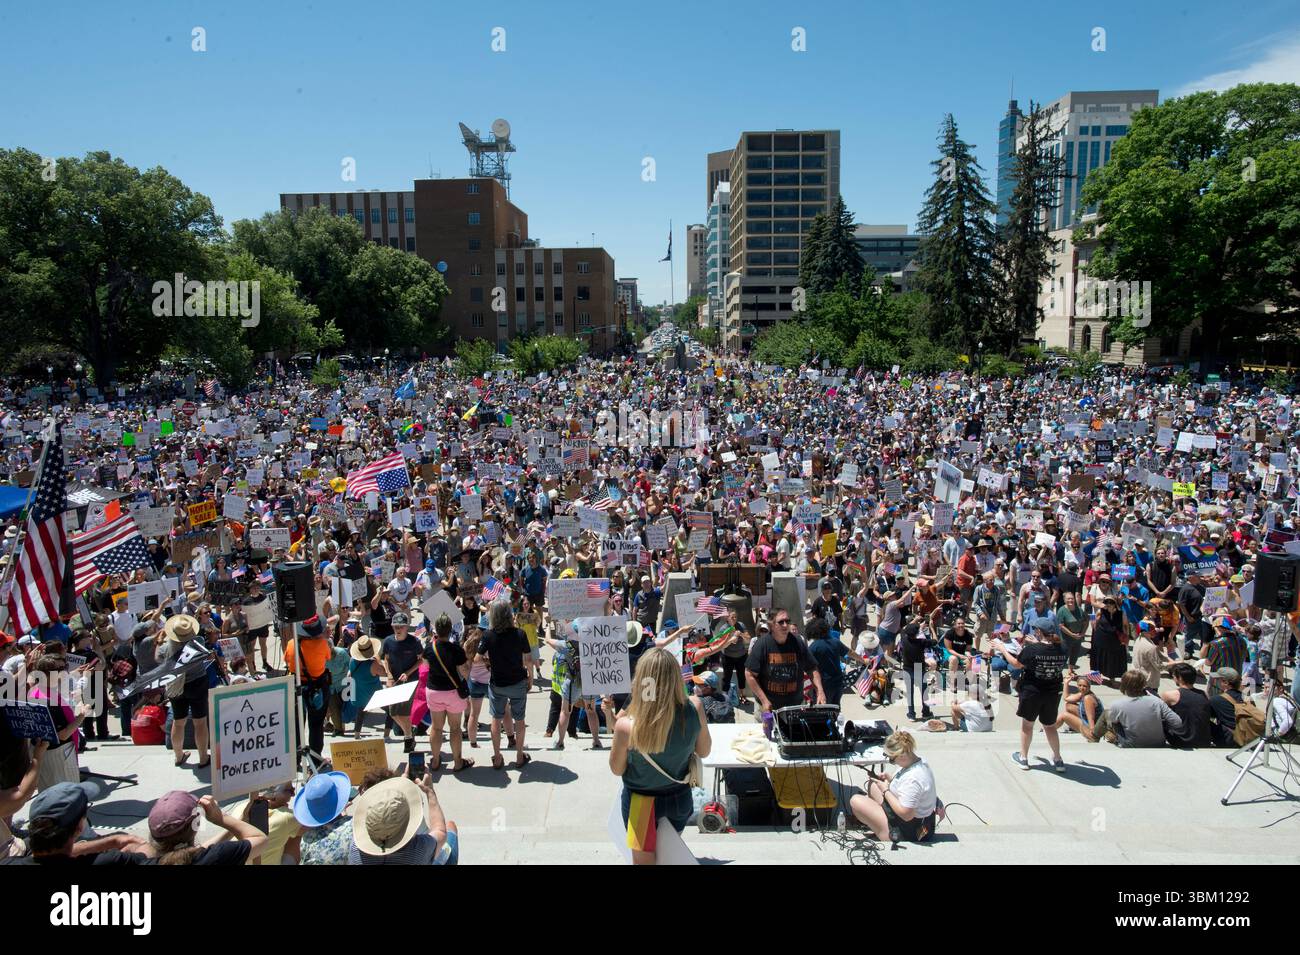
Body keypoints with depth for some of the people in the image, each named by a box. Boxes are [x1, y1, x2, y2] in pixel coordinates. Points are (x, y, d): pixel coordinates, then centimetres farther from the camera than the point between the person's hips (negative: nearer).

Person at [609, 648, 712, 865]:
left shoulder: (627, 726, -33)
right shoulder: (694, 707, -25)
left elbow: (617, 770, -13)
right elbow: (704, 751, -6)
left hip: (643, 801, -3)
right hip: (680, 798, 3)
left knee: (644, 859, 21)